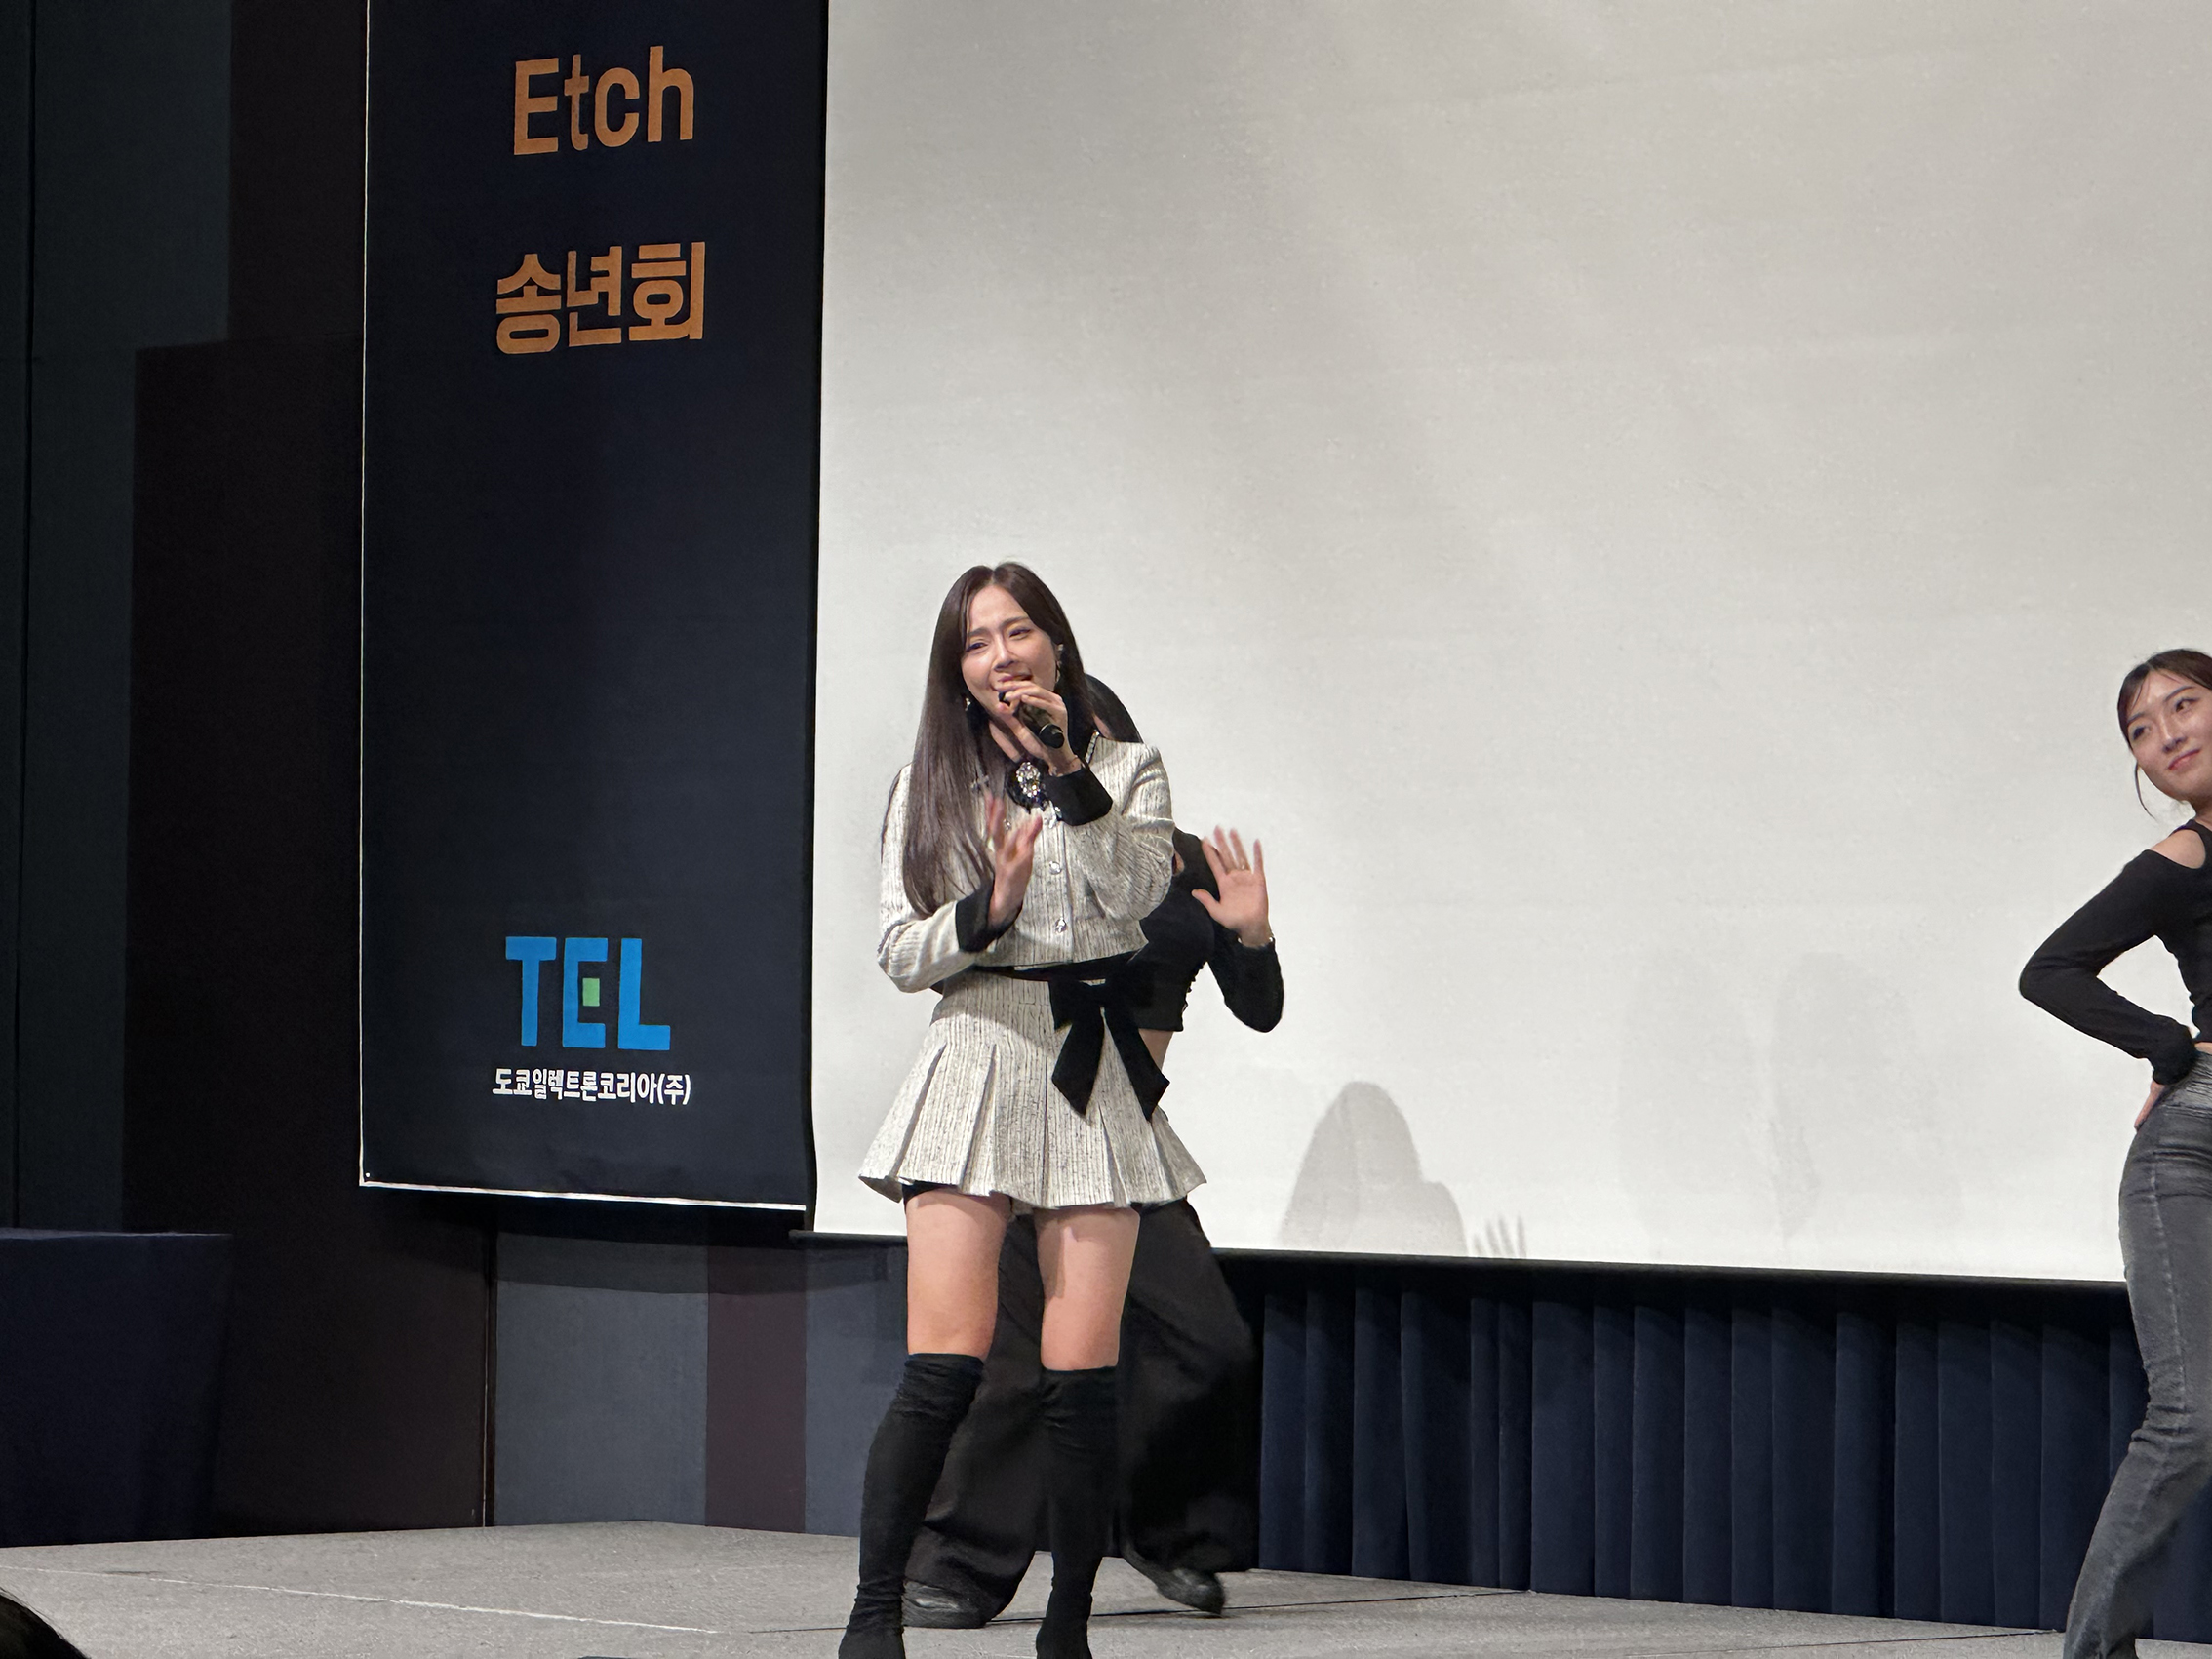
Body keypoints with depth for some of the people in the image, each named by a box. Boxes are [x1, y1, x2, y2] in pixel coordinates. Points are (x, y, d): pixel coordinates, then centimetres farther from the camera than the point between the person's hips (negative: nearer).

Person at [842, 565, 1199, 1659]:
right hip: (973, 1064, -1)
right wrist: (988, 908, -11)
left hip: (1091, 1074, 1)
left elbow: (1138, 892, -8)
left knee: (1080, 1373, -4)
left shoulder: (1127, 771, 11)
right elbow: (901, 953, 7)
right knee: (943, 1367, -11)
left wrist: (1069, 773, -15)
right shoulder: (930, 785, 12)